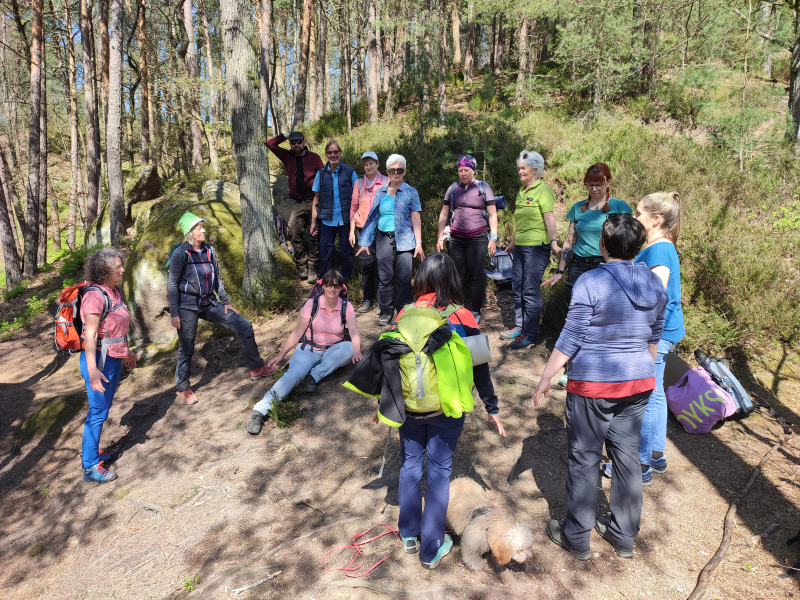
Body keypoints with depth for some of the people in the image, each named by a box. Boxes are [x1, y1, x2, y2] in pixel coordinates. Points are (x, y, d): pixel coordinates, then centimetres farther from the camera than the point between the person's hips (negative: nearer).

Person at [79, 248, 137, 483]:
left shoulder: (114, 292, 7)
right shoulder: (95, 296, -20)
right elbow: (90, 335, -26)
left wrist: (125, 352, 28)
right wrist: (92, 369, -34)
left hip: (114, 359, 9)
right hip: (99, 360, -9)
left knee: (104, 408, 19)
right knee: (98, 412, -1)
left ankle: (94, 450, 34)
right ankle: (90, 466, 10)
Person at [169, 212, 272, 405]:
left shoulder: (209, 251, 6)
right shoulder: (180, 254, -10)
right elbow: (172, 285, -8)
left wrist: (225, 303, 10)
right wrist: (174, 313, -11)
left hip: (209, 304, 6)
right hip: (188, 307, -5)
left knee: (244, 326, 0)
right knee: (187, 349, 5)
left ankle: (256, 368, 11)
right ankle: (183, 388, 25)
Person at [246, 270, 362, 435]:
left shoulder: (346, 306, -2)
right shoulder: (312, 304, -5)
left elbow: (354, 332, -14)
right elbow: (297, 332, -4)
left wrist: (356, 352, -34)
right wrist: (281, 354, -13)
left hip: (332, 353, 2)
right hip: (309, 349, -2)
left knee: (349, 348, -31)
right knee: (295, 373, -32)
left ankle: (314, 376, -25)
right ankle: (260, 410, -40)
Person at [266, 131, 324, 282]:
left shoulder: (314, 157, 3)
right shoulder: (287, 156, 11)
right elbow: (270, 144, 11)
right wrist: (285, 136, 8)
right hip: (297, 203, 3)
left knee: (315, 236, -2)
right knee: (295, 236, -2)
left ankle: (312, 268, 4)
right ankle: (301, 266, 8)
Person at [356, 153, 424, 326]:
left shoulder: (411, 192, 4)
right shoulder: (381, 192, 12)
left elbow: (416, 218, -1)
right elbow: (373, 217, 13)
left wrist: (418, 243, -8)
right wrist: (365, 242, 9)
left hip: (404, 239, -3)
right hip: (383, 239, 3)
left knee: (404, 278, -4)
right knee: (384, 277, 4)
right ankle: (386, 311, 16)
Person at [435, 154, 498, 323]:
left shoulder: (483, 187, 5)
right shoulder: (452, 189, 12)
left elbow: (492, 215, 3)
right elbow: (444, 215, 15)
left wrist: (493, 238, -5)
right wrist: (440, 237, 7)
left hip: (477, 239, -2)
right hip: (456, 239, 3)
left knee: (476, 275, -2)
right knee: (456, 275, 3)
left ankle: (475, 312, 7)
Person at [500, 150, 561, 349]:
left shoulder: (542, 190, -8)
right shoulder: (521, 191, 16)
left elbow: (549, 217, -17)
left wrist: (554, 241, -28)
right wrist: (513, 242, 27)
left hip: (537, 246, -8)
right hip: (520, 246, 8)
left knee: (531, 290, -5)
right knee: (517, 288, 12)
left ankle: (530, 333, 4)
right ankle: (519, 327, 24)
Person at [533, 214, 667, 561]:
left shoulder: (591, 282, -17)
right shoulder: (654, 283, 2)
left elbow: (570, 339, -16)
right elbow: (654, 337, 12)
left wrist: (546, 378, -6)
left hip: (592, 383, -6)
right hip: (638, 382, 6)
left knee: (584, 458, 8)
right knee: (627, 455, 17)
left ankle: (577, 538, 22)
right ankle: (624, 535, 31)